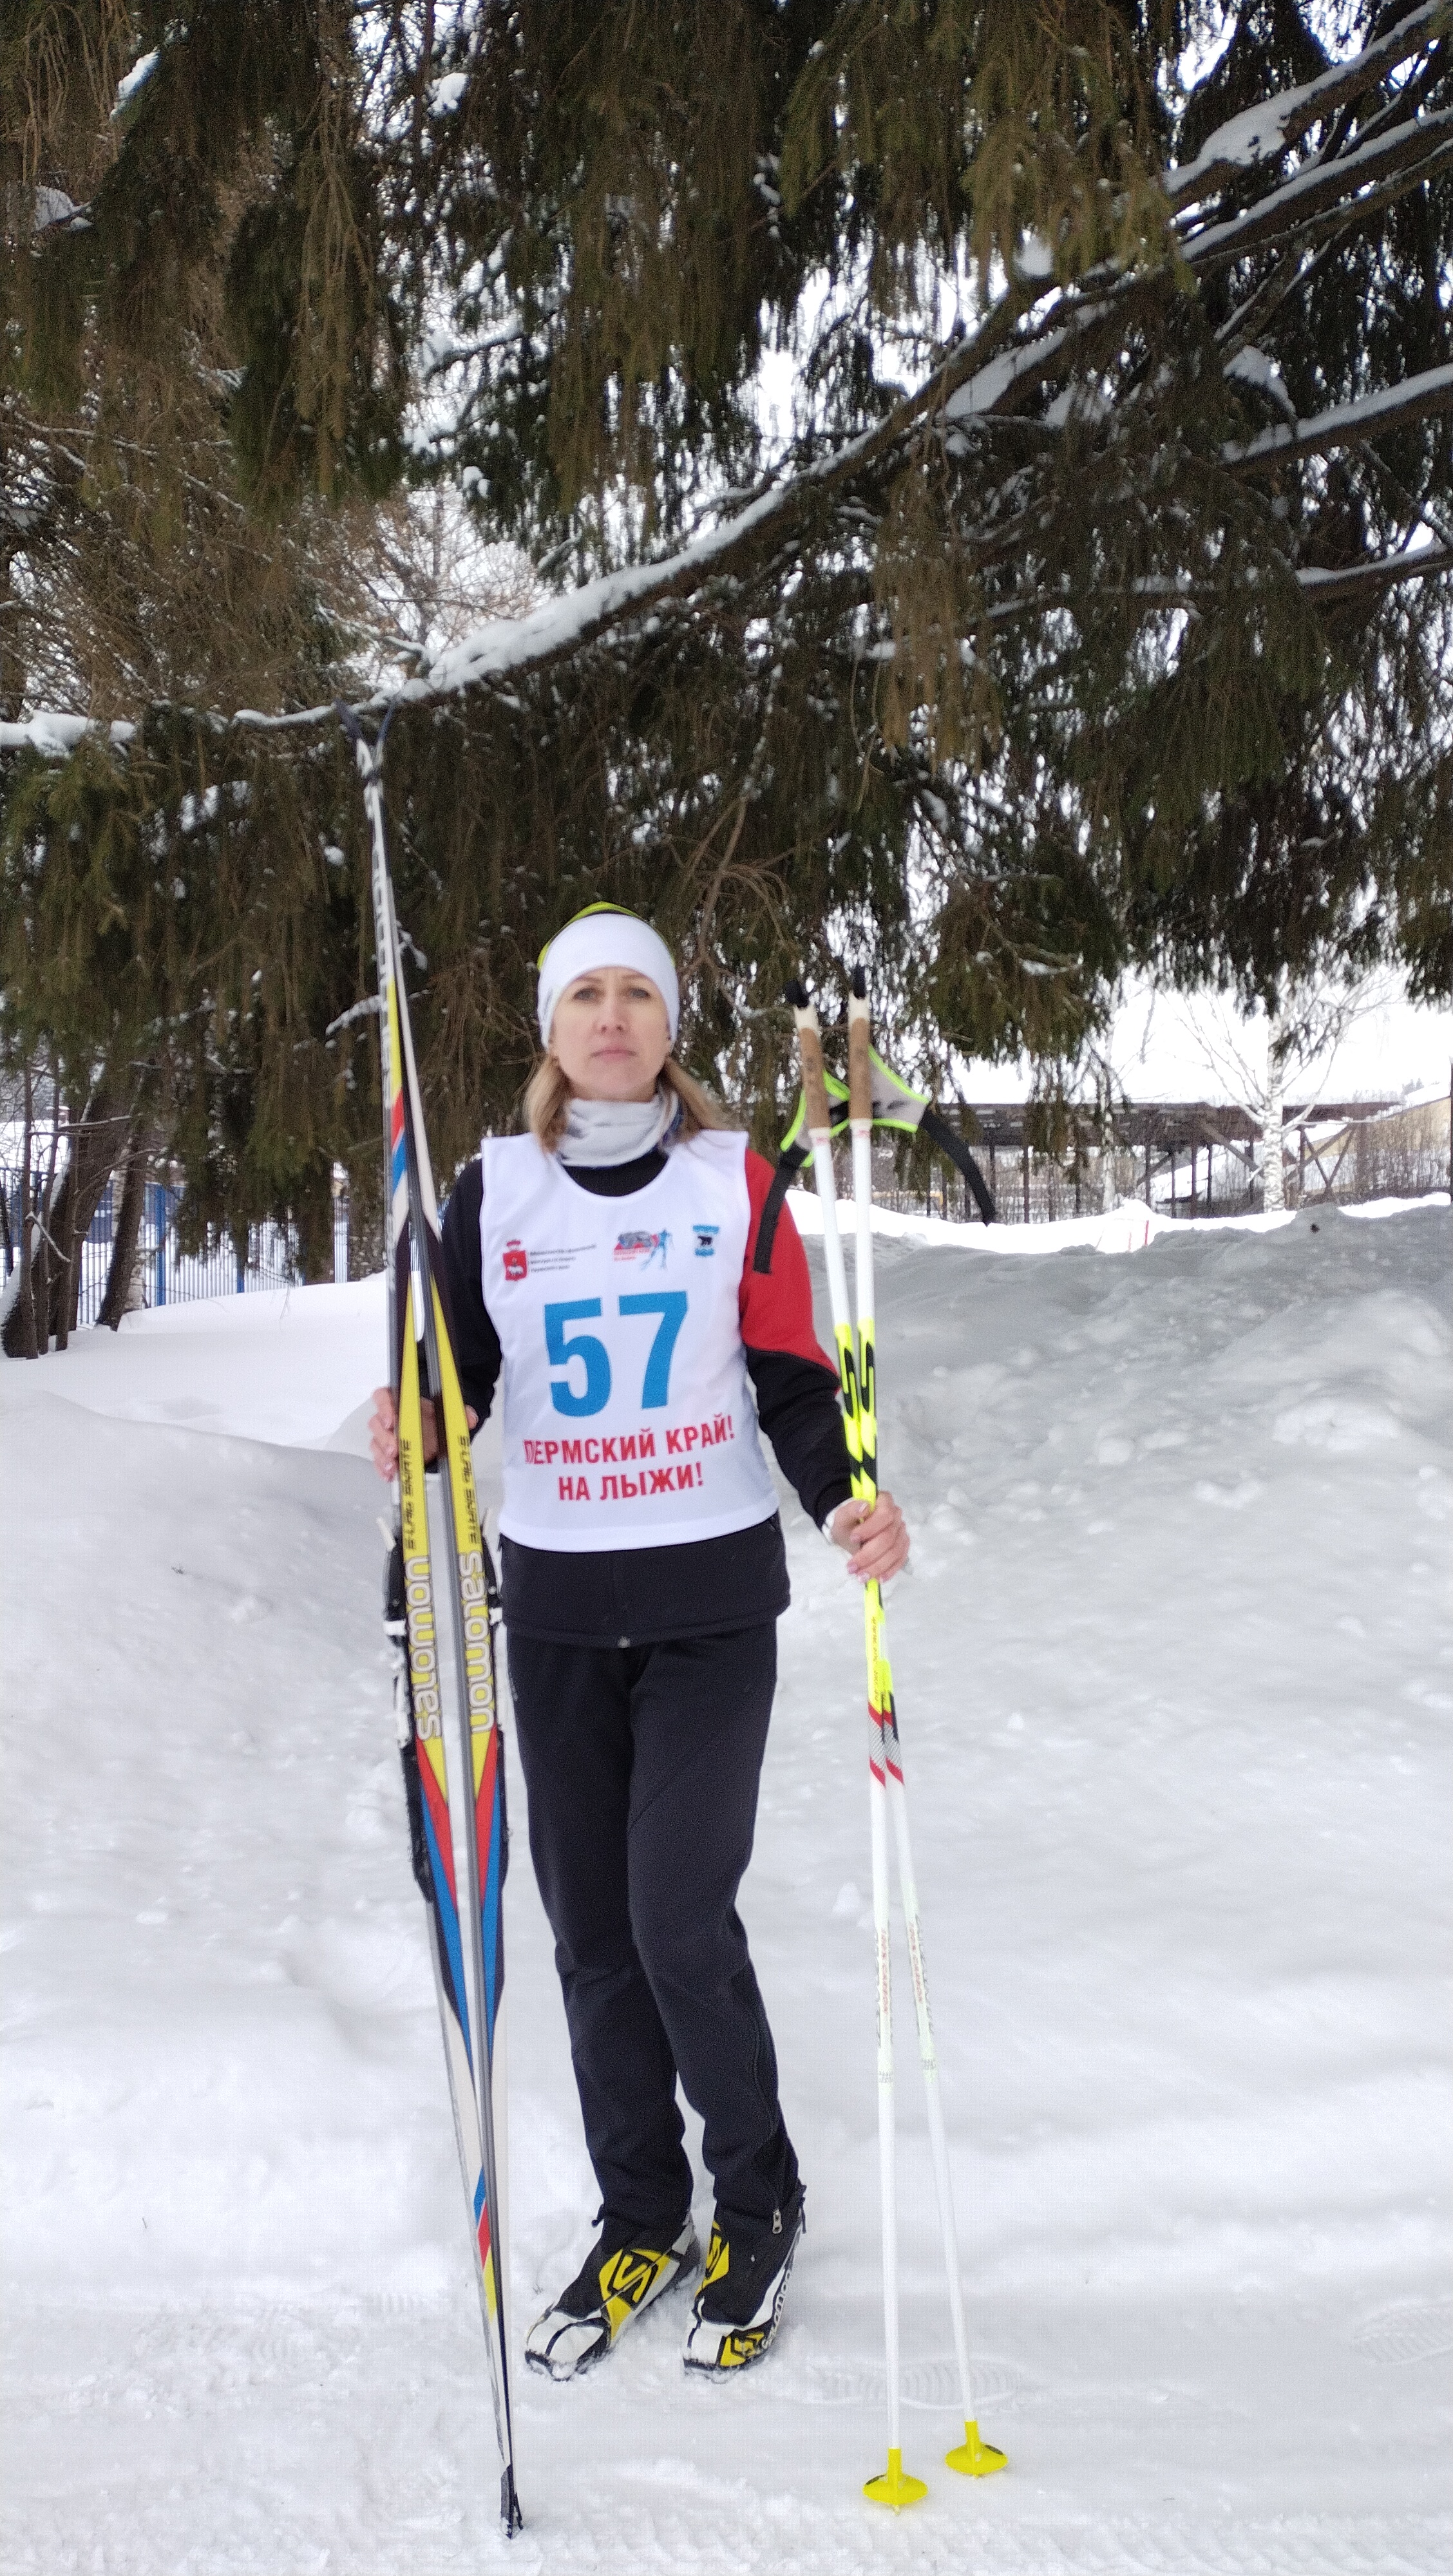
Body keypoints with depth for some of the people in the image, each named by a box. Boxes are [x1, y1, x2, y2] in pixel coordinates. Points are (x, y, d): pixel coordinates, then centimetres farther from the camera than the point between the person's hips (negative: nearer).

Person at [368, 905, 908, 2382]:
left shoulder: (734, 1179, -2)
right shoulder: (494, 1189, 2)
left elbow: (793, 1382, -1)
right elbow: (462, 1375, 4)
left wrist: (848, 1506, -19)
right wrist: (413, 1432, -19)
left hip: (712, 1593, -2)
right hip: (556, 1600, 3)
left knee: (679, 1920, -6)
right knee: (591, 1928, 9)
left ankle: (758, 2202, 21)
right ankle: (640, 2217, 30)